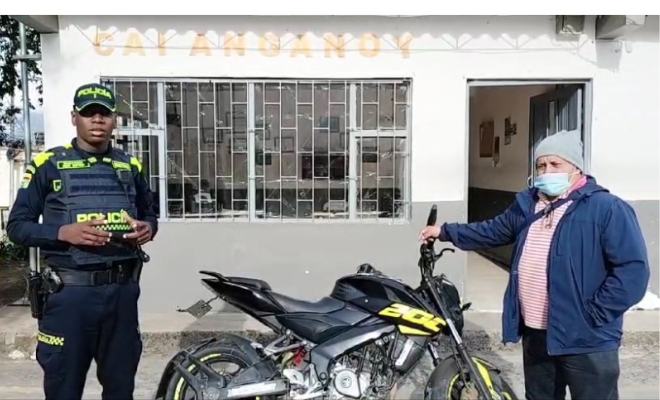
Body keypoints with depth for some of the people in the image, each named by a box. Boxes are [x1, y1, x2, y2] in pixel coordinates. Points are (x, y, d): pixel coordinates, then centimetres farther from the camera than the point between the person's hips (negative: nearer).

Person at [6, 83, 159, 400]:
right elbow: (17, 226, -1)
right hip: (70, 291, -3)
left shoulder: (130, 166, 10)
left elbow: (149, 213, 20)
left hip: (123, 289, 3)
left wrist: (147, 228, -3)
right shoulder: (47, 165, -1)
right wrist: (64, 233, -19)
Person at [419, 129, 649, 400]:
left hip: (586, 340, -6)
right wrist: (446, 231, 16)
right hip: (535, 333, 7)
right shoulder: (527, 205, 9)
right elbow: (492, 232, 20)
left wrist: (593, 315, -18)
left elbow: (632, 269, -17)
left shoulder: (608, 209, -13)